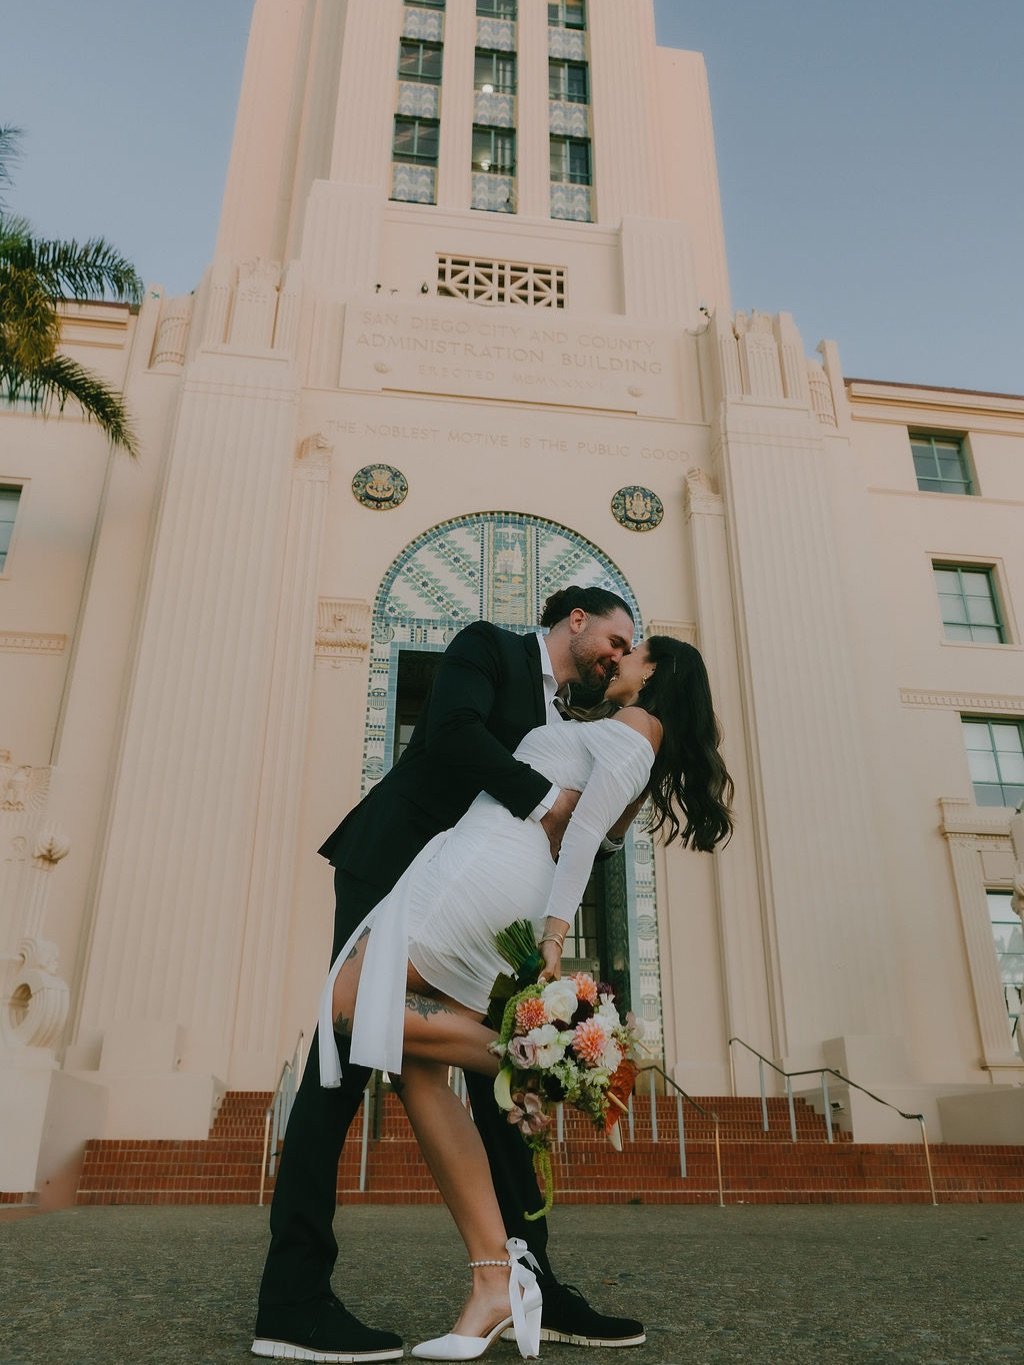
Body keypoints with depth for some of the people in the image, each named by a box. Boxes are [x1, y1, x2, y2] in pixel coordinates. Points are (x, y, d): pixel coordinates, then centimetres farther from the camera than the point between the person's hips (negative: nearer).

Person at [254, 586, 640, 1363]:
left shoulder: (567, 720, 20)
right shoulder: (490, 646, 0)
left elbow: (582, 822, 15)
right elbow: (452, 727, -20)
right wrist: (544, 799, -21)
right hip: (395, 867, -8)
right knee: (350, 1049, -8)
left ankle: (526, 1284, 12)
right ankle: (293, 1298, -3)